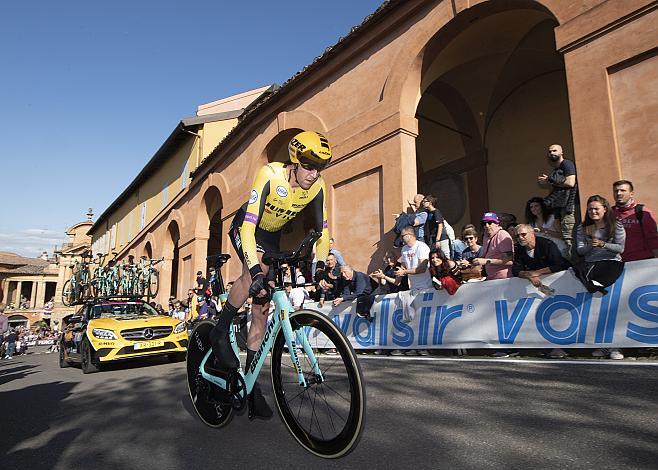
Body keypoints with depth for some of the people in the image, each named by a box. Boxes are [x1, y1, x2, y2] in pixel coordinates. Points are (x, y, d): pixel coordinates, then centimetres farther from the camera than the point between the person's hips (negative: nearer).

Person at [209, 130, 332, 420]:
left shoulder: (317, 187, -19)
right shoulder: (270, 175, -32)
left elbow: (322, 231, -10)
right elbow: (249, 224, -38)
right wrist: (255, 267, -49)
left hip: (272, 236, 4)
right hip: (244, 228, -4)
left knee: (262, 307, -2)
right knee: (253, 274, -37)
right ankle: (220, 333, -13)